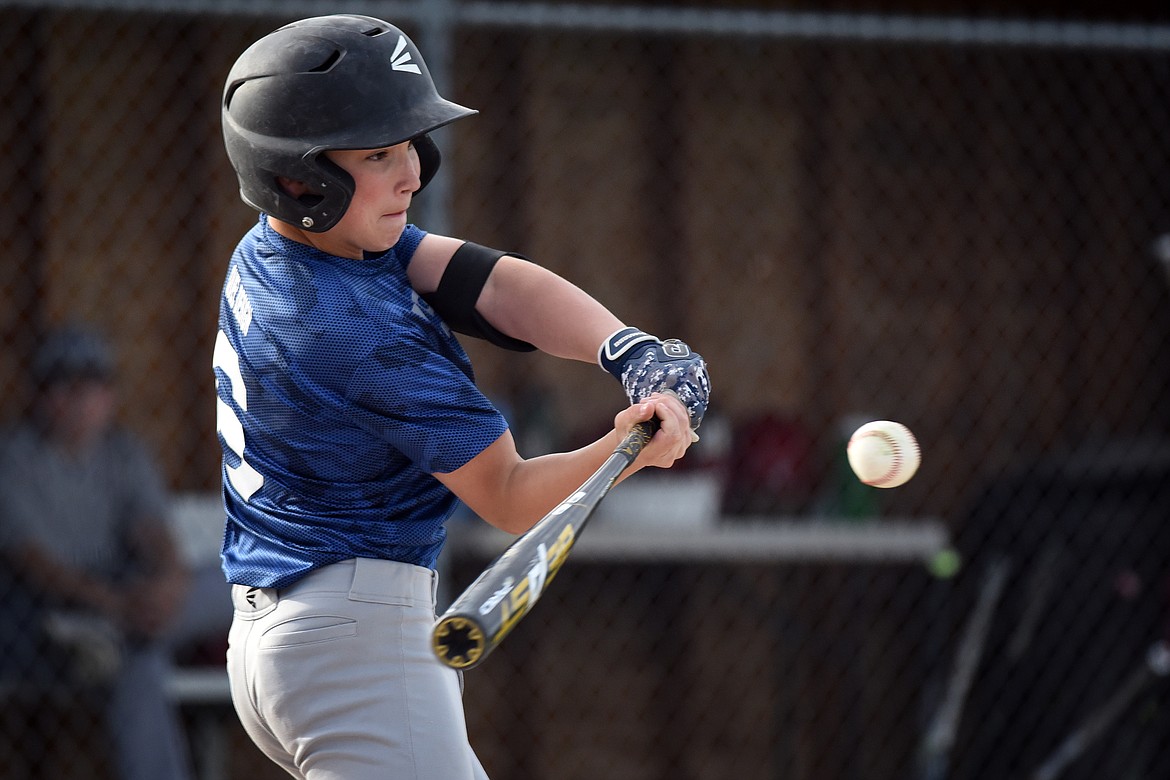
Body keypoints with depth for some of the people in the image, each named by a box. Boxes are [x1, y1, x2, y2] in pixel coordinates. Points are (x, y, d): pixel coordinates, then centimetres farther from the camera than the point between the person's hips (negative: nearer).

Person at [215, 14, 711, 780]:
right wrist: (627, 448, -34)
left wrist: (635, 352, -20)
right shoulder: (356, 330, -23)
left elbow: (494, 285, -6)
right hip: (354, 637, -11)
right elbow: (507, 498, -17)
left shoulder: (279, 244, 5)